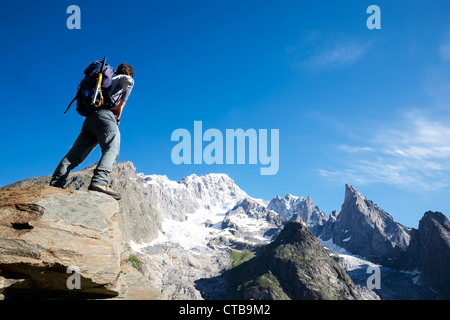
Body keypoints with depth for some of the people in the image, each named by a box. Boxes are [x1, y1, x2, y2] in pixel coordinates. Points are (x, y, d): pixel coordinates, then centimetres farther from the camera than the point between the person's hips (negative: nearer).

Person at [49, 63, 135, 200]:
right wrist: (120, 106, -5)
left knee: (75, 154, -2)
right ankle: (99, 182, -48)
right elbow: (127, 81, -7)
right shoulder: (126, 79, 20)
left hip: (90, 118, 7)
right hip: (105, 115, -7)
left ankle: (55, 184, -13)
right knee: (112, 149, -25)